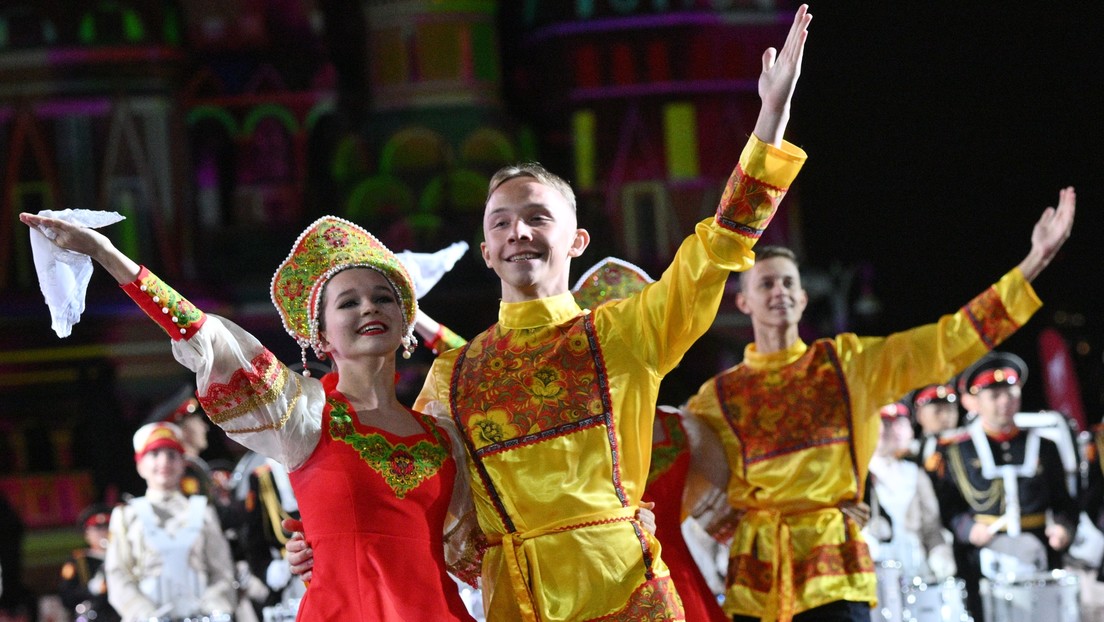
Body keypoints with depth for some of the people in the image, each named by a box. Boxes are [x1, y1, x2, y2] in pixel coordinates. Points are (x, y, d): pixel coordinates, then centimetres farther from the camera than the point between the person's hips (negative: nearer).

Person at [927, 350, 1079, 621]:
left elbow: (1063, 504, 16)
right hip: (982, 569, -2)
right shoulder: (955, 451, 6)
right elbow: (946, 508, 4)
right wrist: (968, 529, -15)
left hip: (1039, 566, 2)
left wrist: (1063, 528, -5)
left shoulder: (1043, 447, 13)